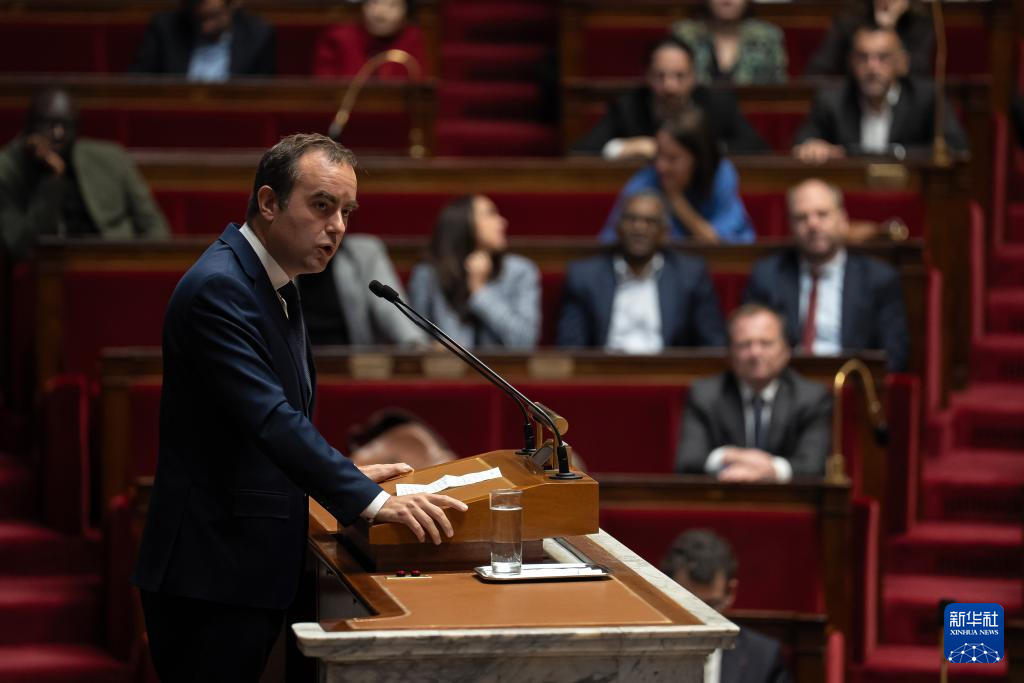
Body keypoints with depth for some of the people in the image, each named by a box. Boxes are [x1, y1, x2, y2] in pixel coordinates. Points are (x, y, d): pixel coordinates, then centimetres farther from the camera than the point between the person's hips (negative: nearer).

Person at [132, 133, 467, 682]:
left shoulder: (274, 283, 14)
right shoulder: (218, 289, -18)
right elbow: (269, 419, -28)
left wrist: (347, 475, 16)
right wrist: (369, 501, -32)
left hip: (251, 566, 10)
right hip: (210, 573, -10)